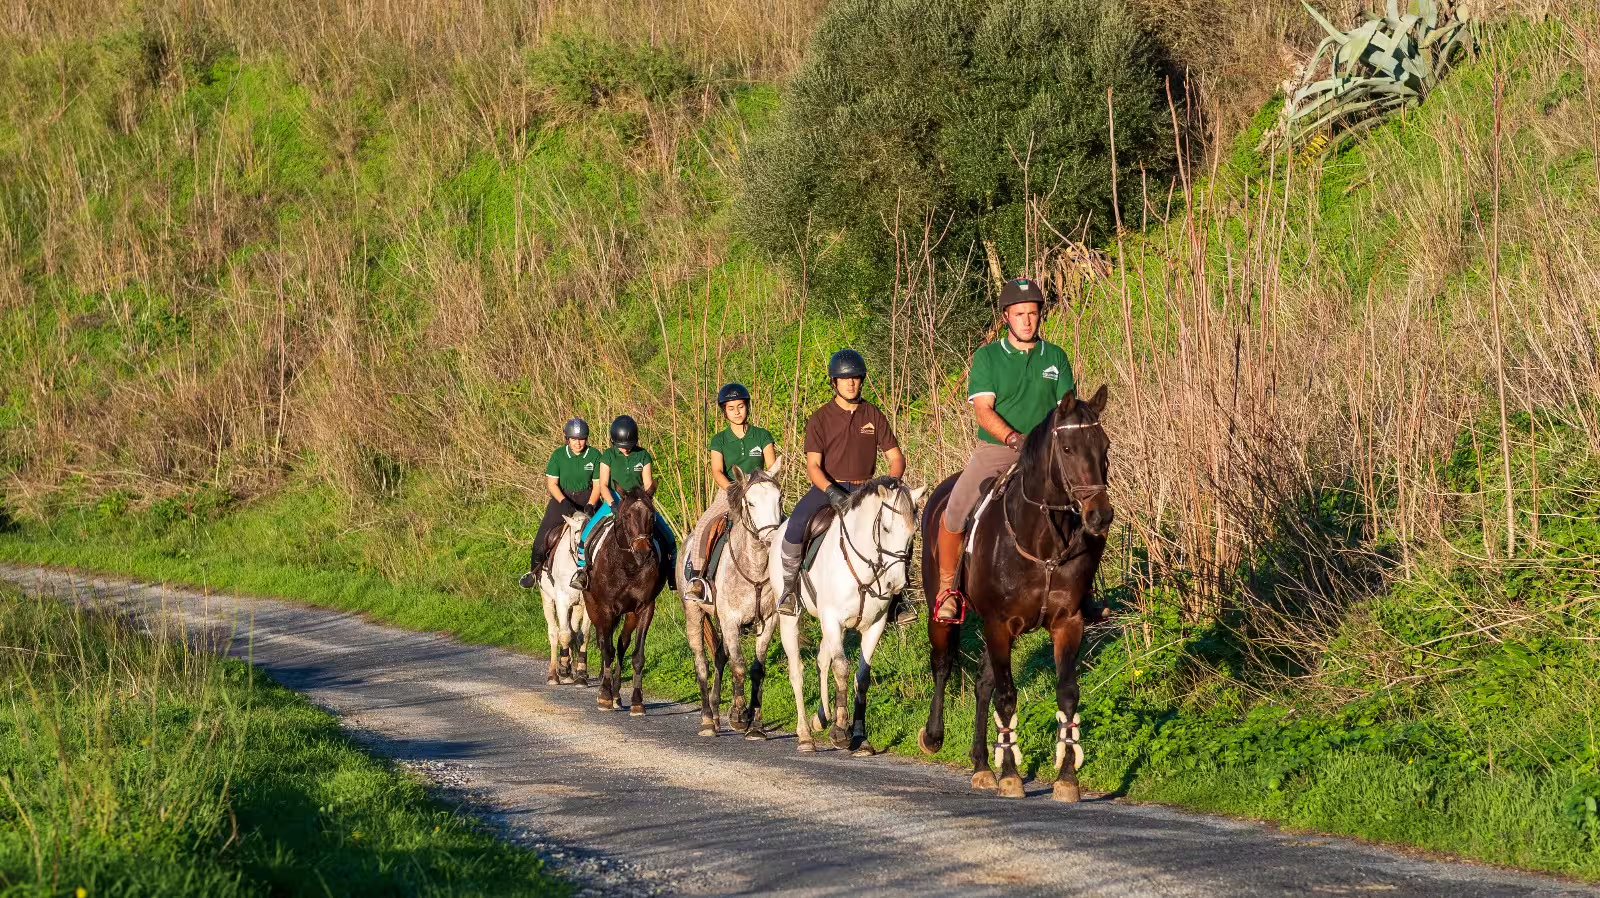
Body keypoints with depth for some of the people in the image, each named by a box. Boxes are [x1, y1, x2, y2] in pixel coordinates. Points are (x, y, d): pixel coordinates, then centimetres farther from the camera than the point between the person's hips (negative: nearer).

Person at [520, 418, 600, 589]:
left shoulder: (594, 455, -6)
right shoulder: (559, 455, -5)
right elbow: (551, 483, -6)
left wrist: (589, 506, -20)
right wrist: (564, 502, -22)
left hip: (587, 497, 0)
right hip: (562, 497, 0)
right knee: (543, 535, -9)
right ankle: (534, 572, 9)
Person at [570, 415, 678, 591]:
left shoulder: (643, 456, 2)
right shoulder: (608, 456, -1)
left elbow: (649, 485, -1)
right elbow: (603, 485, -7)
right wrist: (613, 504, -24)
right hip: (614, 501, -1)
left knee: (668, 536, -11)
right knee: (588, 531, -23)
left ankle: (673, 573, 5)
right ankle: (582, 568, -9)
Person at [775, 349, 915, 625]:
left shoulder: (874, 416, 8)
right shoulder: (820, 419, 0)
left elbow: (896, 458, 7)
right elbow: (813, 466, -7)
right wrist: (832, 492, -27)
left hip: (864, 489, 2)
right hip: (827, 487, -2)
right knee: (795, 526, -29)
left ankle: (896, 597, -8)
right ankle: (790, 590, -11)